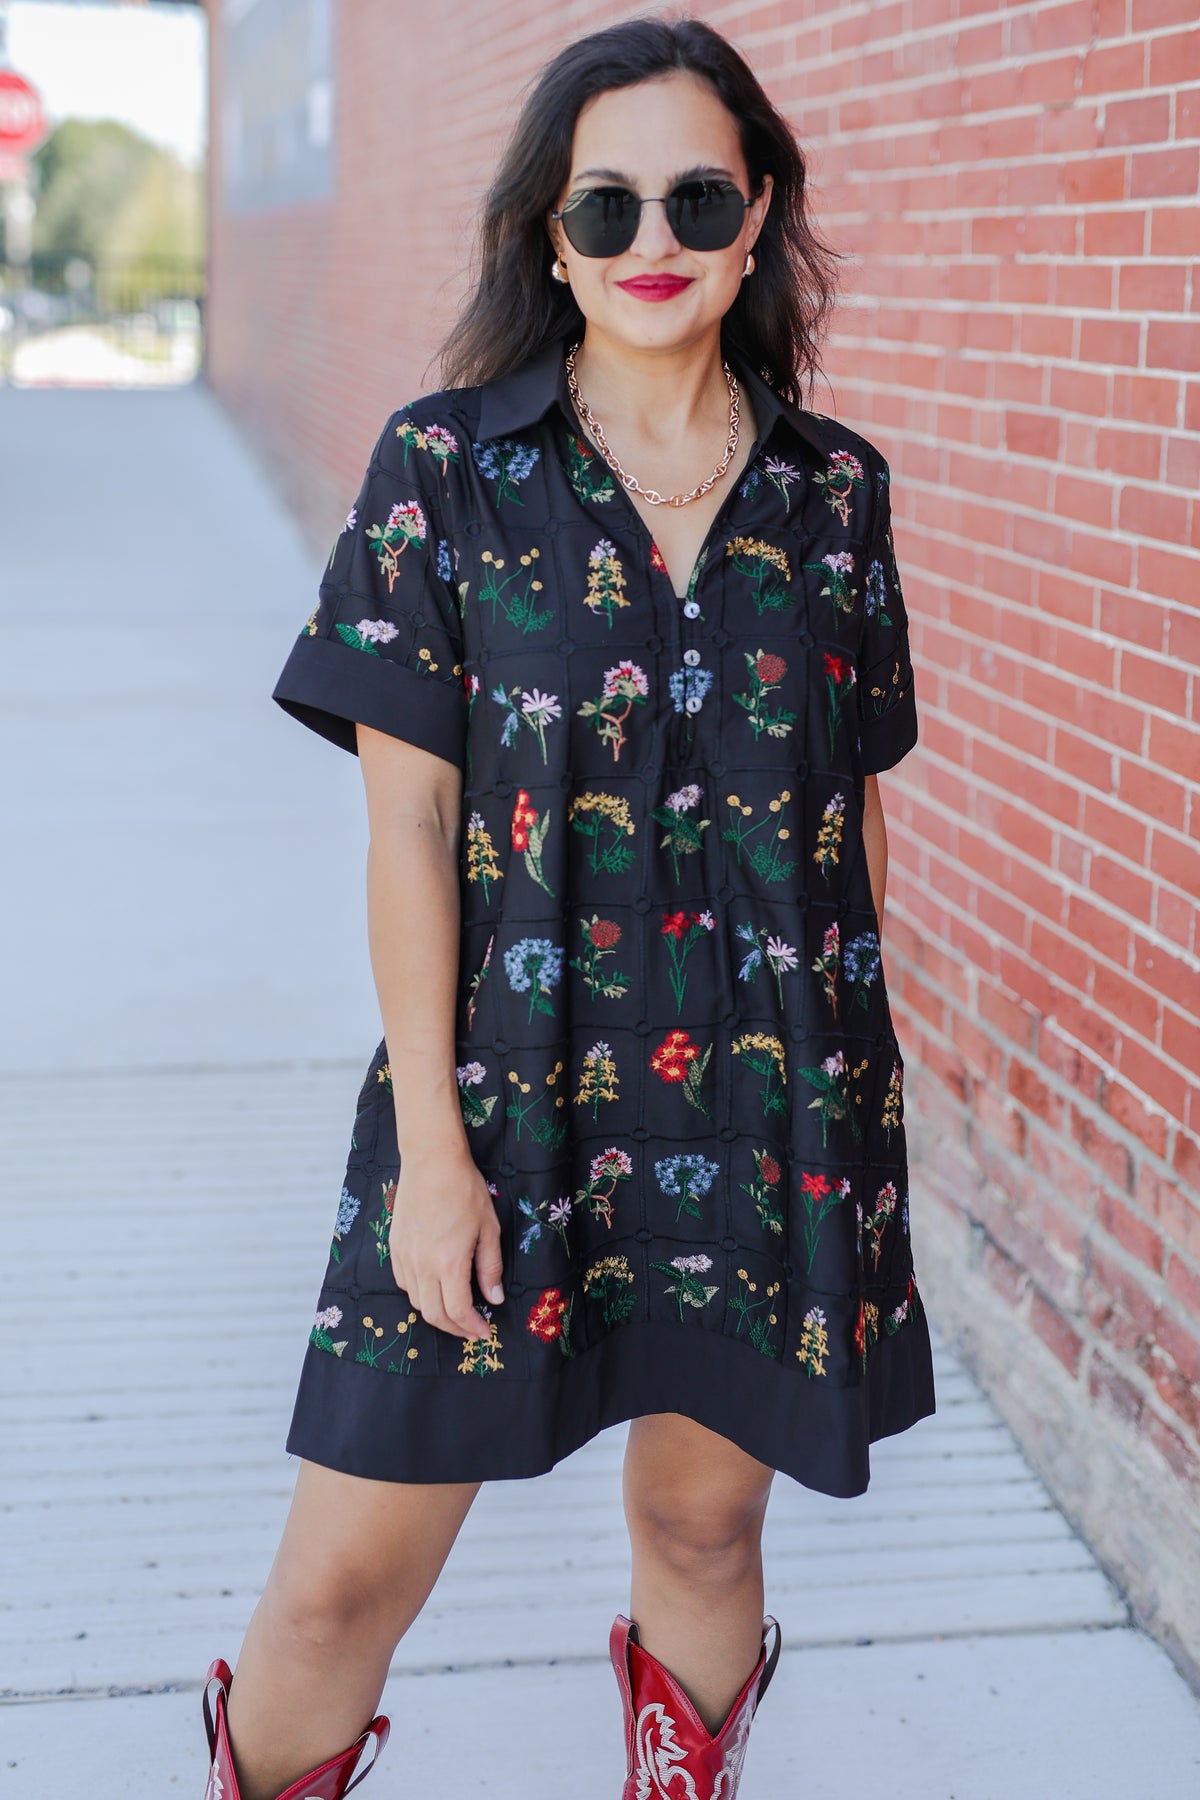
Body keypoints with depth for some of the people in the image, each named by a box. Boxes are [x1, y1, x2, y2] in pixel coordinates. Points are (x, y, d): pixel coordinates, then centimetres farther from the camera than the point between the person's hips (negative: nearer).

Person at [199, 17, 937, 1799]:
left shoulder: (833, 489, 3)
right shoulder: (446, 466, -4)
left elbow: (857, 811, 9)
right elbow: (407, 826, -5)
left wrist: (852, 1088, 8)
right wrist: (434, 1145, -9)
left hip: (768, 1110, 2)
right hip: (506, 1093, -2)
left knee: (702, 1526, 15)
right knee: (343, 1580, 0)